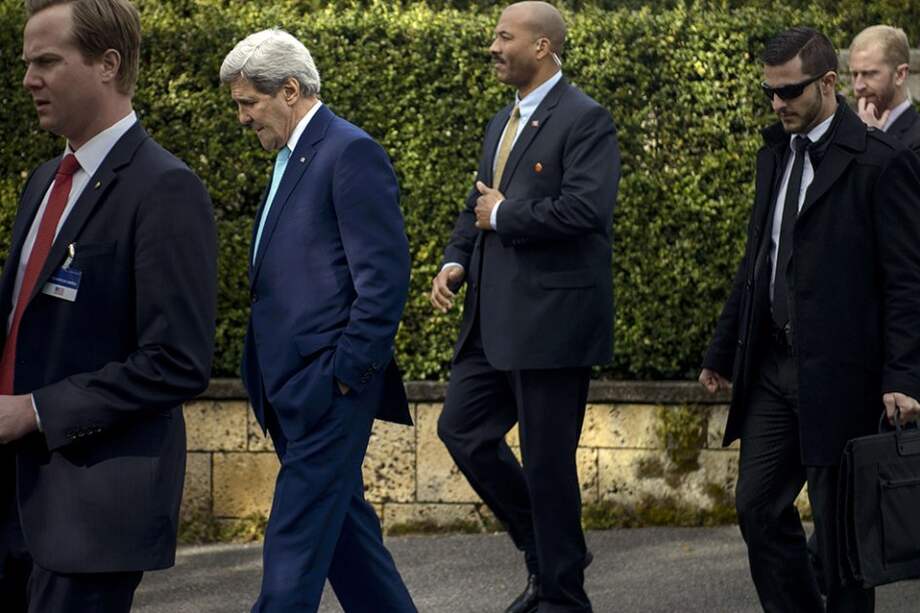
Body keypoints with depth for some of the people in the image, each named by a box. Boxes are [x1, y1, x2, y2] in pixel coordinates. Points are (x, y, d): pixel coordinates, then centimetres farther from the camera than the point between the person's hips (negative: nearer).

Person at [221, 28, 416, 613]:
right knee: (341, 521, 14)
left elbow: (385, 275, -17)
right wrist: (266, 374, 17)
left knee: (297, 537, -9)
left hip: (328, 387, -10)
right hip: (291, 386, 10)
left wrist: (347, 373, -18)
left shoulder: (352, 153, -12)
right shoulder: (294, 157, 17)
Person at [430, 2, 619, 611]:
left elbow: (586, 208, -24)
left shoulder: (585, 120, -11)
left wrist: (503, 216, -13)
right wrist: (457, 260, 5)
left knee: (547, 458, -2)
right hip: (496, 320, 9)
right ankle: (548, 552, 23)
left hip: (552, 318, -9)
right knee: (462, 427, 9)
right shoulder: (502, 124, 17)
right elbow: (479, 207, 24)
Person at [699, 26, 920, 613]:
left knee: (839, 519, 0)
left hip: (839, 372, -7)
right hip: (772, 367, 7)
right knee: (758, 506, 8)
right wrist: (723, 352, 19)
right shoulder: (775, 153, 12)